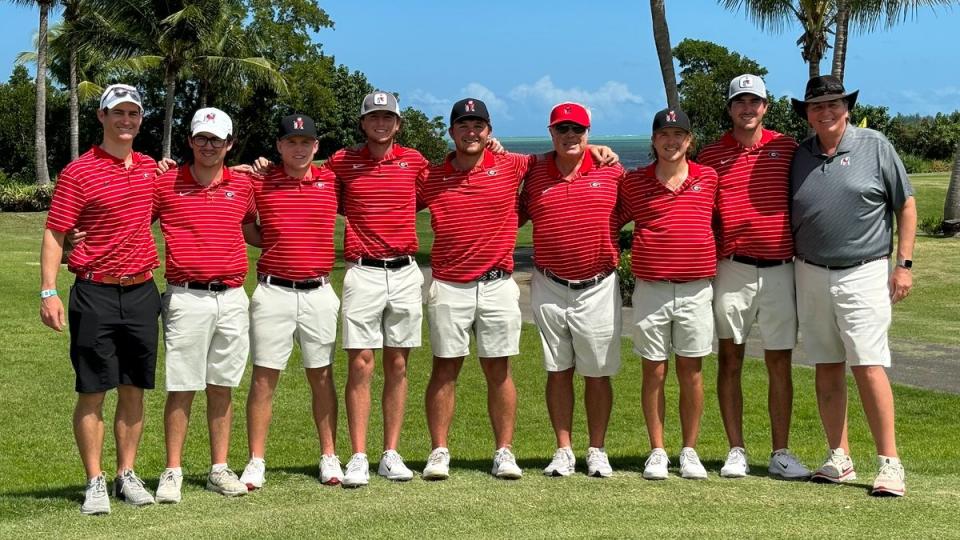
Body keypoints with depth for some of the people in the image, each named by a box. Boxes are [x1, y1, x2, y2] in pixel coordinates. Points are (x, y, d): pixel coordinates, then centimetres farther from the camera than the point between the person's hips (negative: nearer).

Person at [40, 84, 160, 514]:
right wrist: (48, 292, -16)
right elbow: (54, 234, -6)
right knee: (92, 392, -1)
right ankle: (95, 483, 6)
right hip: (95, 295, -4)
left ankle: (127, 476, 17)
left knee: (134, 390, 8)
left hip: (142, 291, 4)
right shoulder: (78, 172, -4)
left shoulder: (151, 169, 11)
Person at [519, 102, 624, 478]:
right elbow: (515, 217, 12)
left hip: (598, 288, -1)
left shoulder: (611, 171, 1)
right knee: (558, 371, 8)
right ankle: (563, 451, 17)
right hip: (549, 289, 1)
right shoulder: (534, 174, 4)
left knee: (598, 373, 5)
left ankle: (597, 452, 16)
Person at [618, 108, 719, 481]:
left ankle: (690, 451, 16)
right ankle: (657, 451, 14)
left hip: (696, 289, 1)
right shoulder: (634, 182, 4)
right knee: (654, 371, 5)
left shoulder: (709, 178, 6)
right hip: (650, 289, 0)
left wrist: (719, 259, 10)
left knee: (691, 370, 6)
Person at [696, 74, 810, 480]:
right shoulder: (711, 155, 6)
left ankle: (780, 454, 11)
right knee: (730, 359, 3)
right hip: (732, 270, 0)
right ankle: (736, 451, 12)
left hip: (780, 268, 0)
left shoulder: (787, 148, 7)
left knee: (780, 363, 4)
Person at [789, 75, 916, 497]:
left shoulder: (874, 146, -1)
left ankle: (890, 462, -6)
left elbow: (906, 205, 2)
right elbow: (787, 218, 15)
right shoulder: (799, 157, 8)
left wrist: (903, 263, -4)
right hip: (811, 276, 4)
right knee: (827, 368, 7)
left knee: (868, 366, -11)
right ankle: (839, 458, 16)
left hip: (863, 274, -4)